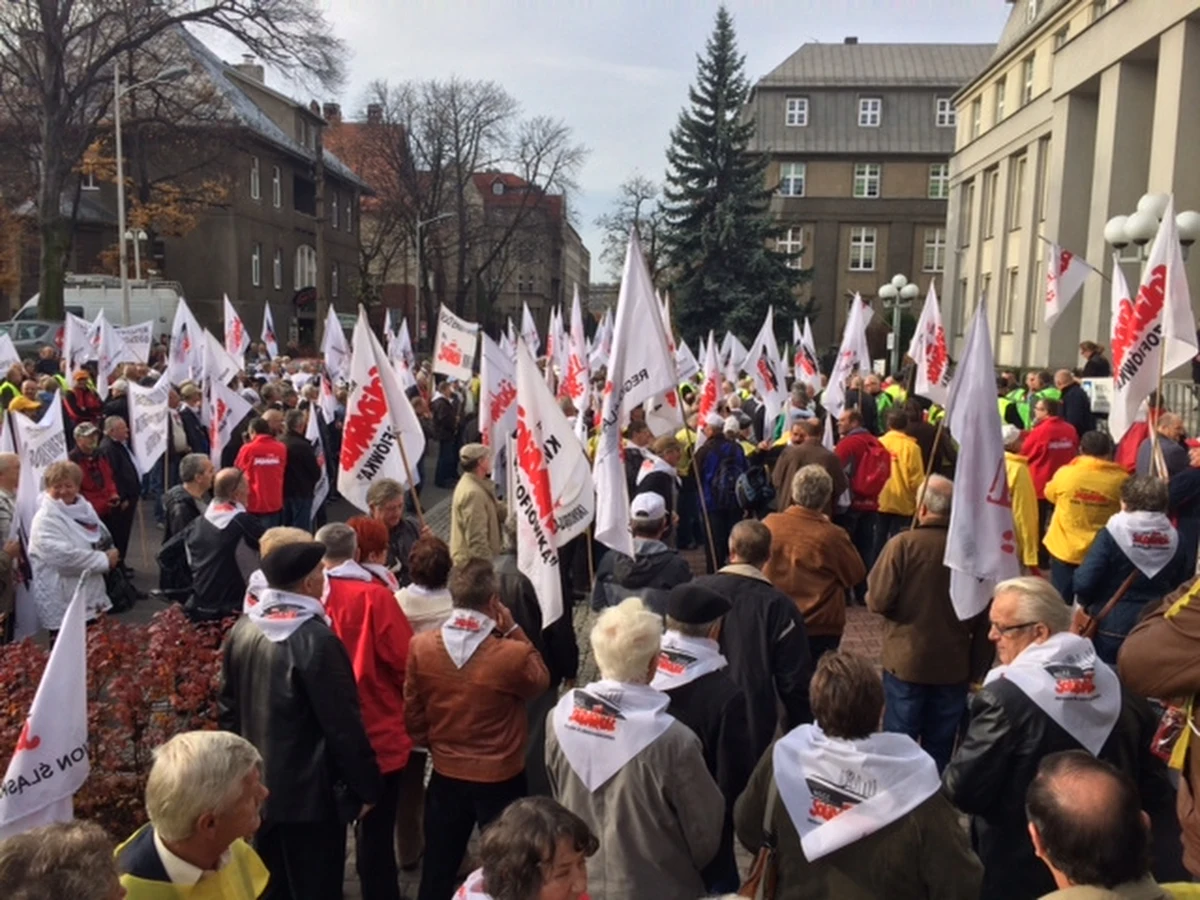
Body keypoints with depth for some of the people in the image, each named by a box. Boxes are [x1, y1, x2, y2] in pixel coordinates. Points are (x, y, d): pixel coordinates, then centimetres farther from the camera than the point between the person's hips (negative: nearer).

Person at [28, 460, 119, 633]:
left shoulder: (84, 508, 9)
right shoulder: (46, 519, -14)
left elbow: (104, 540, 18)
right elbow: (63, 556, -25)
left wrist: (110, 554, -5)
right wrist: (104, 559, -17)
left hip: (92, 598, 8)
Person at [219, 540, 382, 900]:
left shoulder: (242, 629, -1)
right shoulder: (316, 639, -23)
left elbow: (227, 707, 9)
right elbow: (343, 725, -20)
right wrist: (367, 787, -9)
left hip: (259, 784, 7)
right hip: (310, 791, -7)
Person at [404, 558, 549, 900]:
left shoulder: (420, 646, -14)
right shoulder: (514, 654, -25)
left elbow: (413, 714, -3)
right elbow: (541, 680, -2)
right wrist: (513, 629, -8)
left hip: (446, 774, 3)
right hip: (501, 778, -3)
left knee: (438, 870, 20)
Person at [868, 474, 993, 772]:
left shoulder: (903, 544, -15)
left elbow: (878, 601, -14)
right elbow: (984, 619, 0)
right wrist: (978, 668, 11)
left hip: (906, 662, -2)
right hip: (954, 667, 3)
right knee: (941, 746, 15)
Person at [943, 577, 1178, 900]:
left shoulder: (1004, 696, -24)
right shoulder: (1119, 688, -3)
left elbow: (963, 789, -21)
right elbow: (1153, 789, 4)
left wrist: (948, 778, 0)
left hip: (1018, 873, -6)